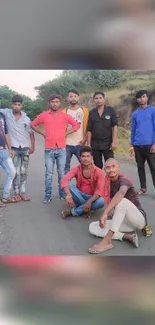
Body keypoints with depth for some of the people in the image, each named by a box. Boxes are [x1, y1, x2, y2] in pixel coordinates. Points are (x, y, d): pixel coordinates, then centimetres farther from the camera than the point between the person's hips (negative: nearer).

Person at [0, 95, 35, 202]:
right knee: (16, 172, 0)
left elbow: (31, 133, 6)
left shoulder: (26, 118, 1)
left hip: (25, 148, 2)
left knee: (24, 172, 6)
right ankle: (16, 193, 10)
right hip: (14, 148, -1)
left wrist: (32, 146, -2)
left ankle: (22, 192, 14)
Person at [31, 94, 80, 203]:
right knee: (49, 173, 3)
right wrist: (43, 133, 4)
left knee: (62, 172, 7)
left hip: (61, 149, 0)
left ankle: (63, 193, 18)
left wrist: (66, 133, 0)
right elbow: (33, 124, 14)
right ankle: (48, 195, 11)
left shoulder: (65, 116, 3)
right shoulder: (43, 115, 4)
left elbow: (76, 125, 9)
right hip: (49, 149, 0)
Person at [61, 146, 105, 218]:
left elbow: (100, 190, -25)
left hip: (92, 198, -1)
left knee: (101, 201, -35)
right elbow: (64, 181, -27)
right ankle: (87, 209, -24)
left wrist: (89, 201, -42)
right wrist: (68, 196, -45)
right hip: (79, 196, 1)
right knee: (69, 185, -26)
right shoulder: (76, 169, -10)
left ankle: (72, 211, -25)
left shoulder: (98, 172, -14)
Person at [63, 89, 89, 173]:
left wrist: (85, 138, -7)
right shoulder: (64, 112, 5)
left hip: (80, 144, 0)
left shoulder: (84, 110, 5)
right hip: (67, 144, 1)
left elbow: (87, 127, 4)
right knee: (65, 166, 6)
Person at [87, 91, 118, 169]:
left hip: (107, 143, -2)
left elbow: (115, 126, -3)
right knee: (97, 166, 11)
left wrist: (114, 141, -10)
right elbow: (89, 130, 5)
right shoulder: (91, 113, 5)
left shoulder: (111, 110, 0)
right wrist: (88, 144, 0)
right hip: (95, 144, 2)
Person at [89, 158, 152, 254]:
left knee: (122, 200, -36)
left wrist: (105, 213, -47)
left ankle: (106, 241, -36)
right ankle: (127, 236, -19)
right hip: (124, 221, 7)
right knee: (93, 227, -8)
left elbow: (121, 192, -40)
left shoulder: (124, 180, -16)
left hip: (139, 219, -7)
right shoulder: (109, 183, 8)